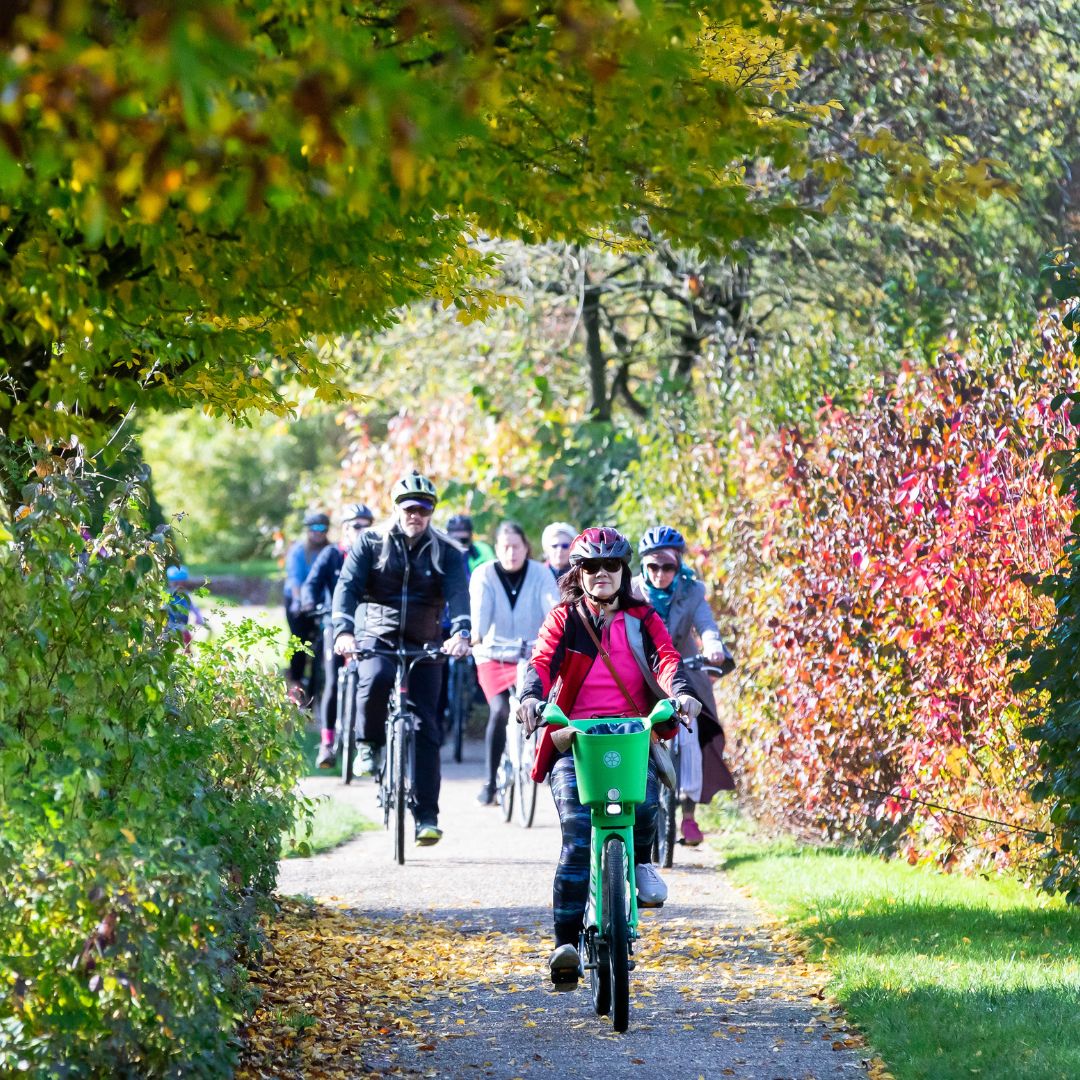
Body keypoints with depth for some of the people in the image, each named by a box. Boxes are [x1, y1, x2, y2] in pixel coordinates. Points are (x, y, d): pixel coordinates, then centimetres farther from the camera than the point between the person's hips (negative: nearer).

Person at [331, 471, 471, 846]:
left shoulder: (446, 552, -1)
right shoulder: (371, 542, -1)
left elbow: (459, 593, -17)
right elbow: (347, 585, -13)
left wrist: (461, 633, -38)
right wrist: (343, 630, -33)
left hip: (424, 645, 1)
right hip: (377, 636, -1)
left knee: (425, 727, -4)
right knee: (376, 680, -35)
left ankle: (427, 815, -1)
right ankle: (370, 743, -7)